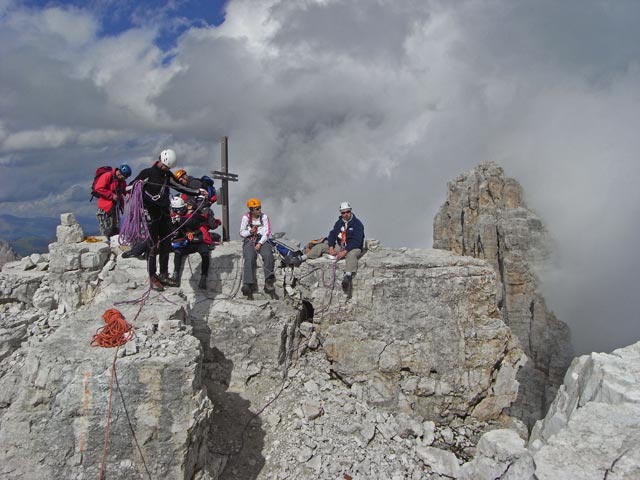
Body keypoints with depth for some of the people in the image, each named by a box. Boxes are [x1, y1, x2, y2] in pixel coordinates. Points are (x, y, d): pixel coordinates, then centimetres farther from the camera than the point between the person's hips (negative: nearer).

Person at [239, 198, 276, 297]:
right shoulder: (246, 217, 6)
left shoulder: (264, 217, 7)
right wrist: (250, 231, -14)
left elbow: (267, 232, 0)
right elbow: (241, 233, 8)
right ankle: (249, 284, -36)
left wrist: (260, 243, -14)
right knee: (249, 259, -28)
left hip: (262, 240, 0)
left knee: (268, 255, -30)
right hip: (249, 241, 0)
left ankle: (269, 282, -31)